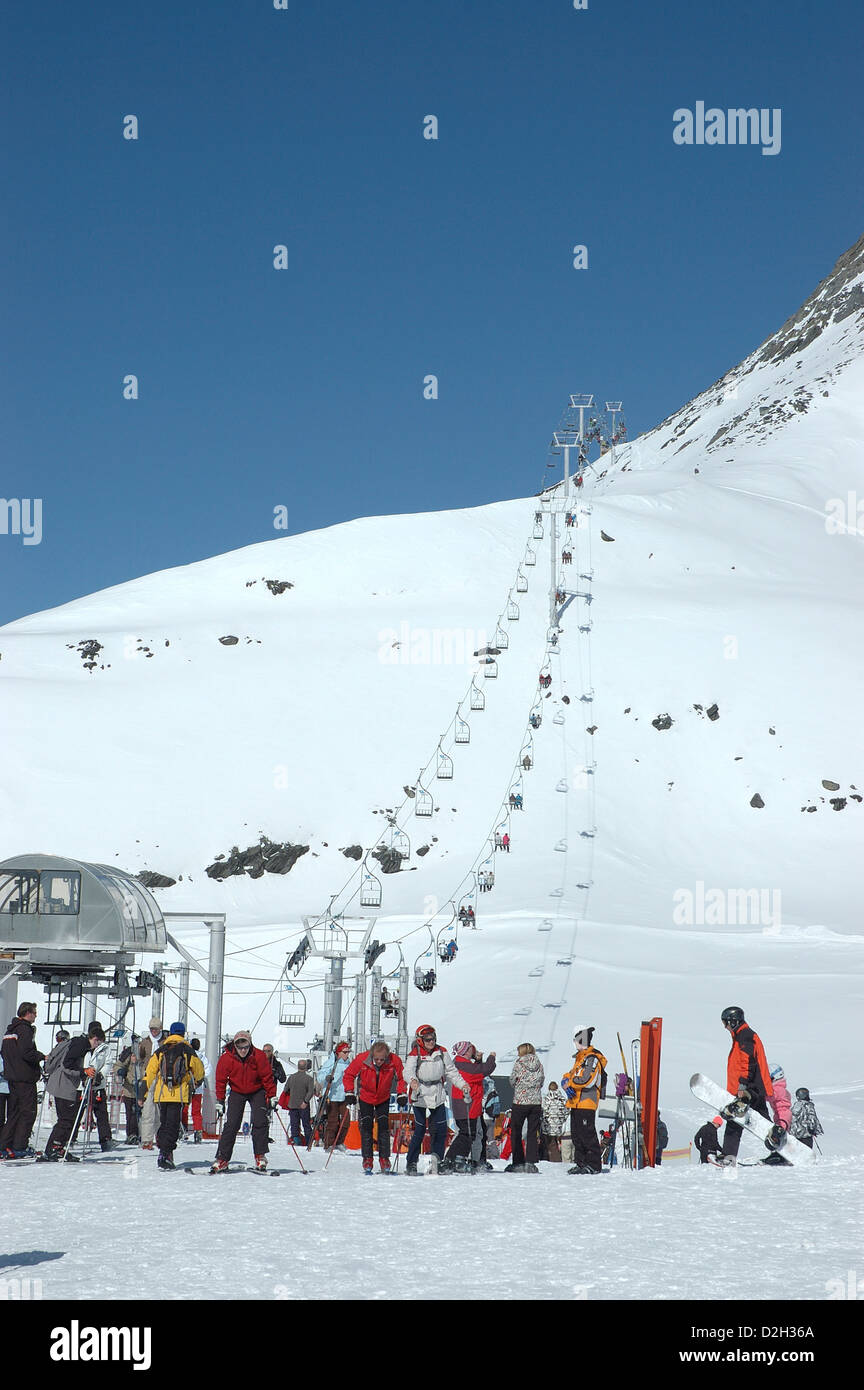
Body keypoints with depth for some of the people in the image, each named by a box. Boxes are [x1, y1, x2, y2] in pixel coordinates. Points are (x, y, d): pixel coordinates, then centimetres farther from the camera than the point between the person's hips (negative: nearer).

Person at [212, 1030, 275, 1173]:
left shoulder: (259, 1056, -20)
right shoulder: (226, 1058, -18)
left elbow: (267, 1077, -9)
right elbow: (221, 1081, -8)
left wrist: (272, 1097, -9)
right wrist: (219, 1102, -9)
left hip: (257, 1092, 0)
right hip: (237, 1092, 0)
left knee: (259, 1122, -15)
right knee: (231, 1126, -9)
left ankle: (260, 1157, -5)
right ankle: (222, 1160, -6)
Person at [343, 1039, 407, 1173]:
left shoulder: (394, 1061, -26)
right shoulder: (362, 1059, -28)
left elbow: (401, 1078, -7)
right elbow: (349, 1075, -13)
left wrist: (401, 1094, -15)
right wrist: (349, 1093, -20)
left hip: (383, 1099, 1)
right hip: (365, 1098, -1)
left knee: (384, 1127, -1)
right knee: (366, 1127, -1)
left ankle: (384, 1159, 6)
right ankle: (367, 1159, 6)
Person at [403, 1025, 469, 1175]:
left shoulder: (441, 1052, 4)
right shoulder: (415, 1054, -9)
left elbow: (451, 1071, 10)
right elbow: (408, 1071, -24)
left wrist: (462, 1084, -1)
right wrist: (412, 1080, -45)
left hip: (437, 1096, 4)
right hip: (420, 1096, -4)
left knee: (440, 1130, 3)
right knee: (419, 1130, -4)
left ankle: (437, 1156, 15)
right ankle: (411, 1163, 5)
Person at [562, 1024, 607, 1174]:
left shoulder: (592, 1058, -11)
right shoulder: (580, 1057, 20)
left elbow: (586, 1080, -21)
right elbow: (571, 1075, 22)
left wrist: (569, 1083, -9)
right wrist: (566, 1081, -2)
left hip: (587, 1102, -10)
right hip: (576, 1102, 10)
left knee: (587, 1134, -9)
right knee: (576, 1134, 11)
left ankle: (594, 1165, -5)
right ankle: (581, 1163, 18)